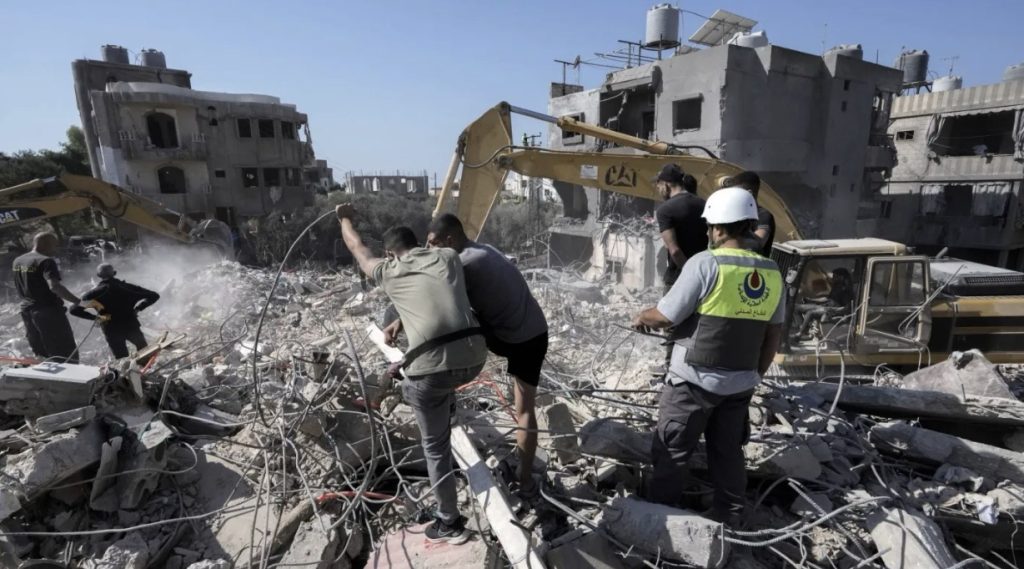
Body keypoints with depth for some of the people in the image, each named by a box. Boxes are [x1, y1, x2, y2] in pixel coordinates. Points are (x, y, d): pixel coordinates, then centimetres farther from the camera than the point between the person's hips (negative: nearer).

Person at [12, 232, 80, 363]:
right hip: (49, 311, -9)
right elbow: (54, 286, -31)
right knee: (66, 354, -3)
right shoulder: (45, 261, -17)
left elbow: (19, 288, 20)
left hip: (27, 310, 9)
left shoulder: (17, 261, 11)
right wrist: (77, 302, -30)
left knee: (41, 354, 18)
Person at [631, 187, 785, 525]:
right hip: (740, 383, 6)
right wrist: (756, 373, 20)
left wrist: (642, 318, 6)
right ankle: (728, 517, 35)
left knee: (672, 450, 10)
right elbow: (774, 334, 9)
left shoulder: (705, 263, -19)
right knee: (728, 450, 21)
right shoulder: (771, 272, 1)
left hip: (695, 381, -6)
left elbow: (665, 316, -15)